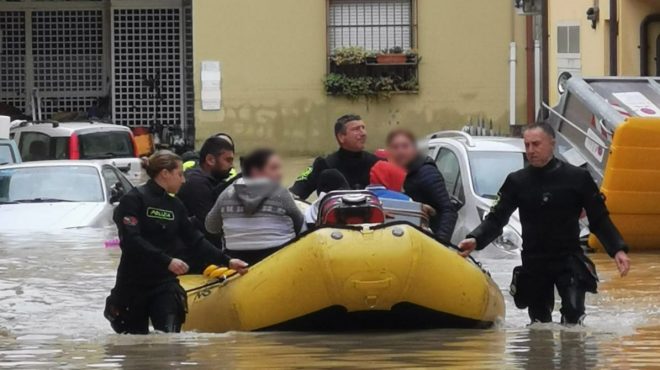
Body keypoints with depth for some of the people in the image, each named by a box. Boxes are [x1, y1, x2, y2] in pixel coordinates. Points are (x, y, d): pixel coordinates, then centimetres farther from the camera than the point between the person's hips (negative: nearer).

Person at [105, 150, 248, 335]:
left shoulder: (175, 205, 11)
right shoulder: (133, 200, -9)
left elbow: (195, 240, 13)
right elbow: (131, 241, -20)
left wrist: (226, 261, 4)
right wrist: (167, 261, -27)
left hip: (165, 284, 4)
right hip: (134, 283, -4)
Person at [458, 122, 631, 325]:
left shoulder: (578, 178, -3)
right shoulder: (517, 182, 3)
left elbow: (599, 219, 1)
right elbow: (497, 218, 1)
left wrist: (617, 250, -11)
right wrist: (476, 240, -18)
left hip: (569, 260, -2)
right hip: (534, 263, 2)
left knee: (573, 314, -20)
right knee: (539, 324, 7)